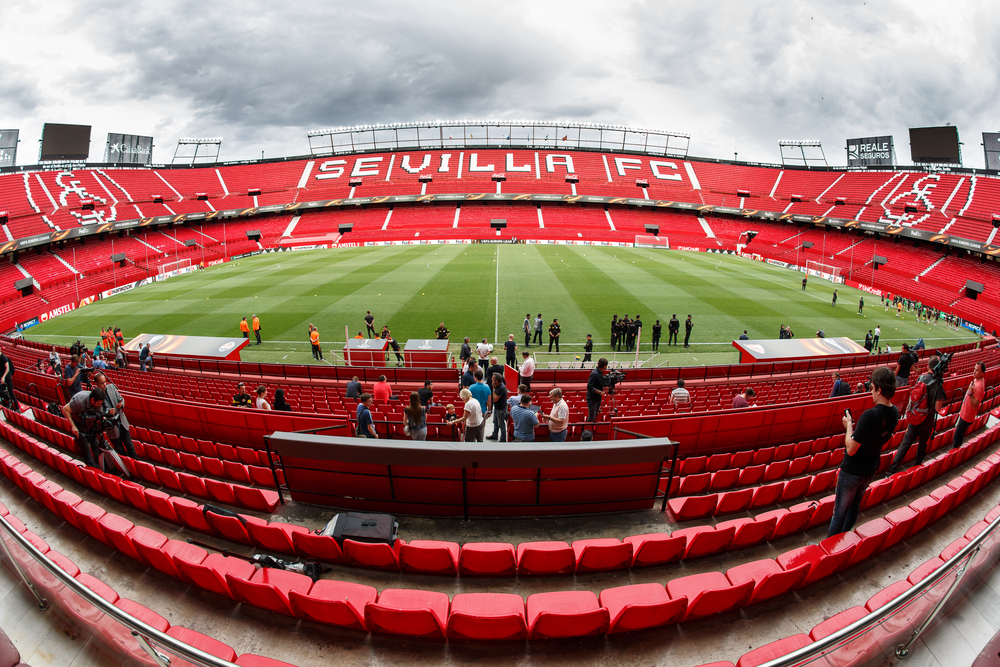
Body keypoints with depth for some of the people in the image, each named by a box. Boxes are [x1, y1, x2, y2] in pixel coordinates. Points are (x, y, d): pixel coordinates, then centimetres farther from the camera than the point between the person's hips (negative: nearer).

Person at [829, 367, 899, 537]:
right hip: (870, 469, 8)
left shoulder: (871, 415, -32)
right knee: (854, 508, 24)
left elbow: (851, 449, -27)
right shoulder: (894, 413, -6)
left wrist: (849, 425, -15)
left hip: (852, 471, -7)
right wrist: (855, 428, 1)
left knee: (839, 513, 8)